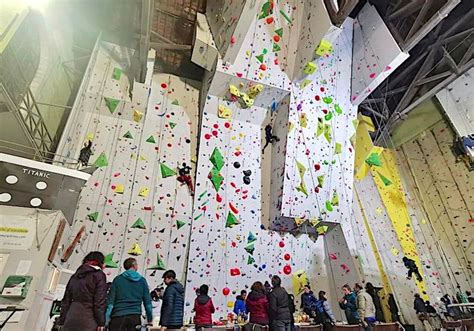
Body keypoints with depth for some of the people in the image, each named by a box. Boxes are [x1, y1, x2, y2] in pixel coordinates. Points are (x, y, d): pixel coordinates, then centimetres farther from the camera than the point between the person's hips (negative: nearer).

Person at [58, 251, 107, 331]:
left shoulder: (75, 275, 17)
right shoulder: (99, 275, -3)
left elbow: (66, 300, 18)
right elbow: (100, 301, -9)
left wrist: (62, 321, 22)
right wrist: (101, 322, -6)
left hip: (71, 318, 6)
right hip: (87, 320, -6)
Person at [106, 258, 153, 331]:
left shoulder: (118, 279, 0)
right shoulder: (142, 280, 3)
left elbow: (111, 301, -5)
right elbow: (147, 302, 4)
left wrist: (106, 318, -2)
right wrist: (150, 318, 14)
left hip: (118, 316, -1)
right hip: (135, 317, 1)